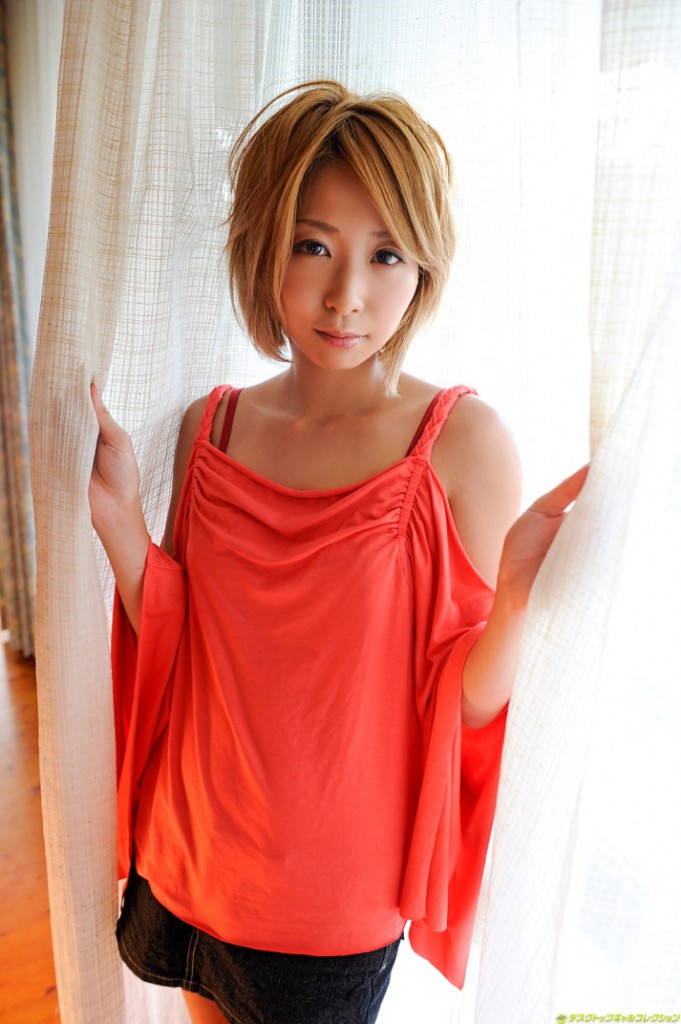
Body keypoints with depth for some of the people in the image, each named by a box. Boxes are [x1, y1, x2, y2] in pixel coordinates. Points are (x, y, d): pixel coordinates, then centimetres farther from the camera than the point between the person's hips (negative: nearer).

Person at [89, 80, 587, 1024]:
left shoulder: (462, 440, -18)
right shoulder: (209, 427, -7)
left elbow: (467, 704, -15)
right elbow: (177, 650, -4)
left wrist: (519, 593, -33)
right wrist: (116, 514, -16)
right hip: (191, 857, 4)